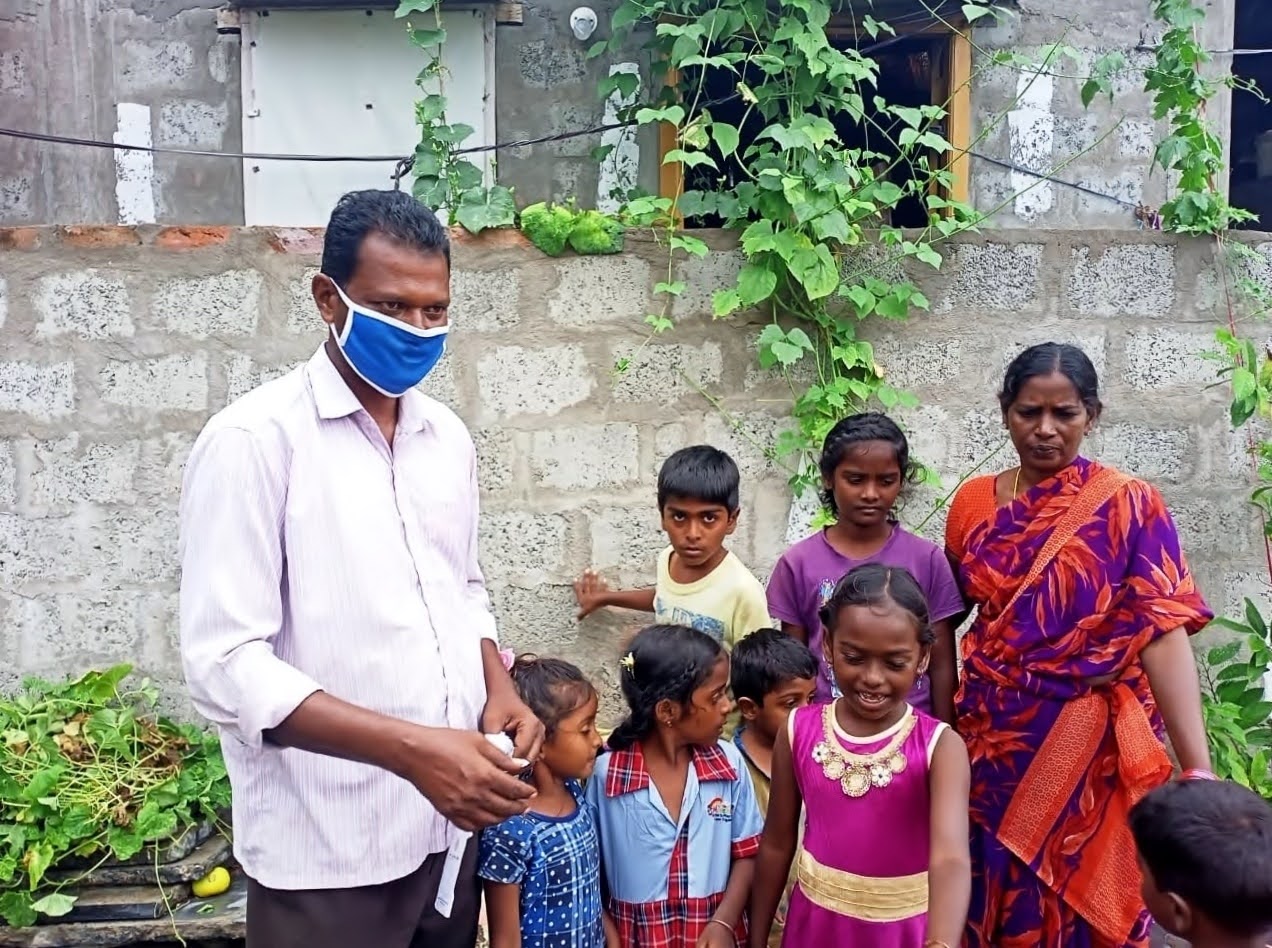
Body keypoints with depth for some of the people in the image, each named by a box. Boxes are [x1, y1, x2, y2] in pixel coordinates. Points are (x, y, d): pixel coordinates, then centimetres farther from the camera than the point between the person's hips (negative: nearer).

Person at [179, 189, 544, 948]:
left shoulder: (447, 436, 6)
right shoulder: (255, 440, -14)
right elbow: (226, 664, -18)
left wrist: (498, 690, -2)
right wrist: (410, 748, -26)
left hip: (449, 822, 6)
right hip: (327, 856, -6)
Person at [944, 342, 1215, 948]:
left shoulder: (1126, 505, -9)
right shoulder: (972, 502, 1)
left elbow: (1163, 631, -17)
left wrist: (1197, 767, -24)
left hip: (1085, 739, -3)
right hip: (989, 735, 3)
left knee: (1074, 898, 10)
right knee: (989, 894, 15)